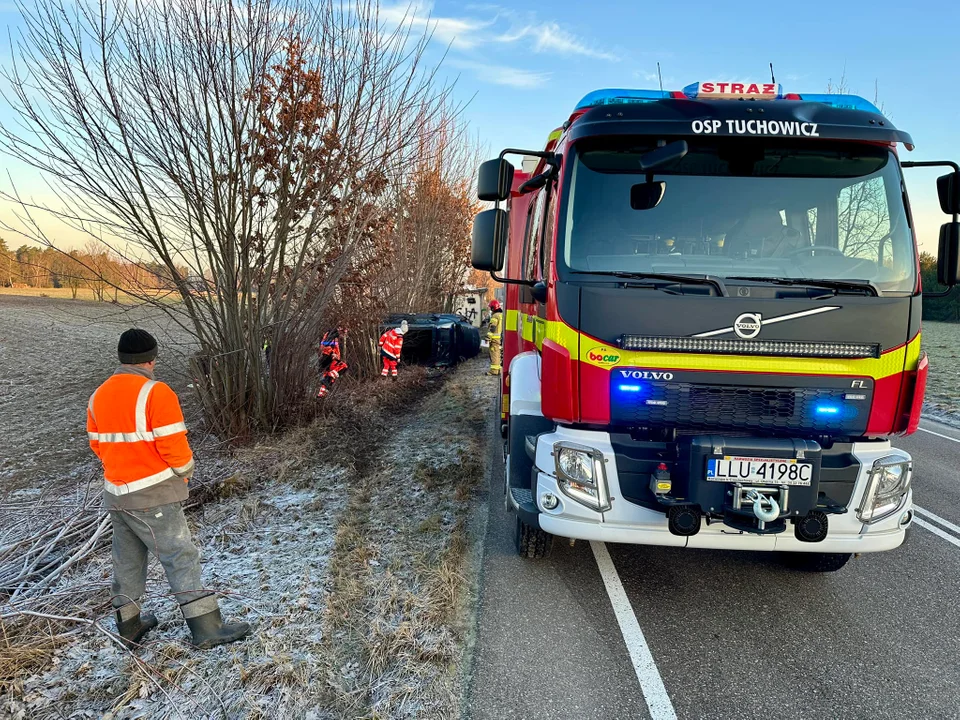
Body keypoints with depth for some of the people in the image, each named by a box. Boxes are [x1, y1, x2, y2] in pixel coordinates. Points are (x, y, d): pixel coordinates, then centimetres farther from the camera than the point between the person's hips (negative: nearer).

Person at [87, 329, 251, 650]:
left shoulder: (98, 396, 5)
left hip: (116, 493, 7)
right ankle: (207, 629, 4)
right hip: (153, 495, -7)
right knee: (181, 557, -1)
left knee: (127, 560, 19)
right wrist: (184, 472, -1)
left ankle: (129, 626, 32)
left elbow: (97, 444, 12)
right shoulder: (156, 393, -18)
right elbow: (173, 445, -20)